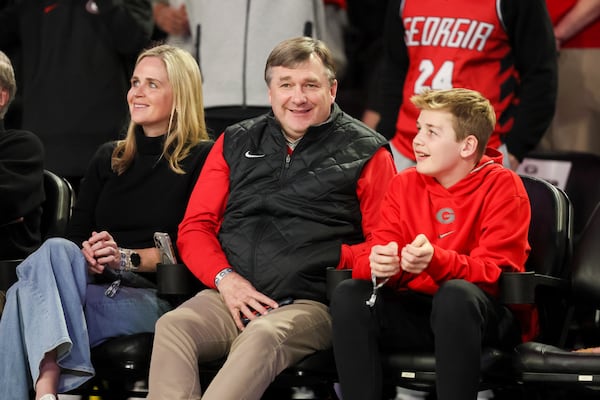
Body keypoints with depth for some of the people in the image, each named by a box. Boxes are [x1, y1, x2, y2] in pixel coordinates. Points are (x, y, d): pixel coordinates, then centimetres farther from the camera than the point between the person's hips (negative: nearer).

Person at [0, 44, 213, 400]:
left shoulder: (202, 160, 5)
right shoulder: (108, 159, 24)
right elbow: (77, 235, 17)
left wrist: (127, 258, -15)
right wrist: (88, 256, -7)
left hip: (157, 297, -5)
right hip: (97, 287, 5)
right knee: (56, 251, -32)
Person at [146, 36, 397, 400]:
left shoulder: (365, 153, 11)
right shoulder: (235, 143, 21)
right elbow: (194, 228, 18)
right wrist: (224, 278, -1)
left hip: (308, 304, -3)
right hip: (231, 298, 4)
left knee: (262, 337, -37)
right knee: (172, 326, -28)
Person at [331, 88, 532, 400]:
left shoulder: (502, 186, -6)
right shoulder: (404, 184, 7)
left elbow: (496, 270, -15)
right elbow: (368, 256, 1)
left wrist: (435, 260, -34)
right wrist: (377, 265, -26)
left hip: (487, 318, -4)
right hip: (415, 310, 4)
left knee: (455, 293, -37)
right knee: (349, 294, -21)